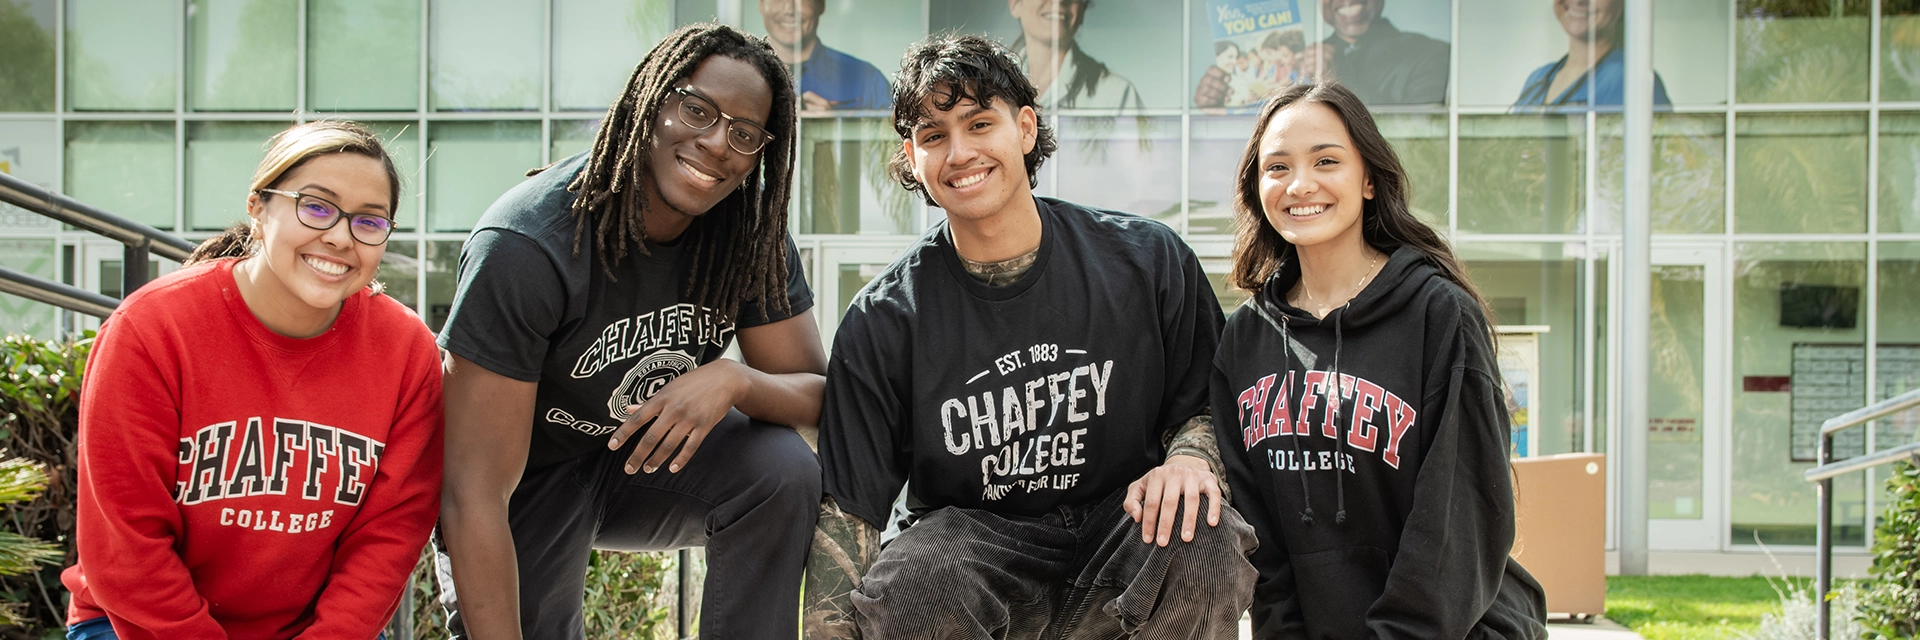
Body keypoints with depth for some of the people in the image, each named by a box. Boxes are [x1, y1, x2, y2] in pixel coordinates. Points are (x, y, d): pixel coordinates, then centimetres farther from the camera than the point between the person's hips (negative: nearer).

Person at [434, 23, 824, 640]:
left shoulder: (752, 231, -14)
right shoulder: (527, 247, -31)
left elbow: (815, 394, -9)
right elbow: (473, 499, -33)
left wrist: (735, 380, -33)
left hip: (649, 453, 4)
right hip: (523, 483, -4)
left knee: (785, 471, -22)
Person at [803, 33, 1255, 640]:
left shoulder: (1147, 260, -3)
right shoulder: (881, 322, -5)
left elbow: (1204, 404, 7)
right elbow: (845, 515, -5)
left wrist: (1190, 458, -18)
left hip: (1119, 528, 0)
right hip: (973, 540, 0)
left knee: (1201, 534, -33)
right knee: (907, 587, -34)